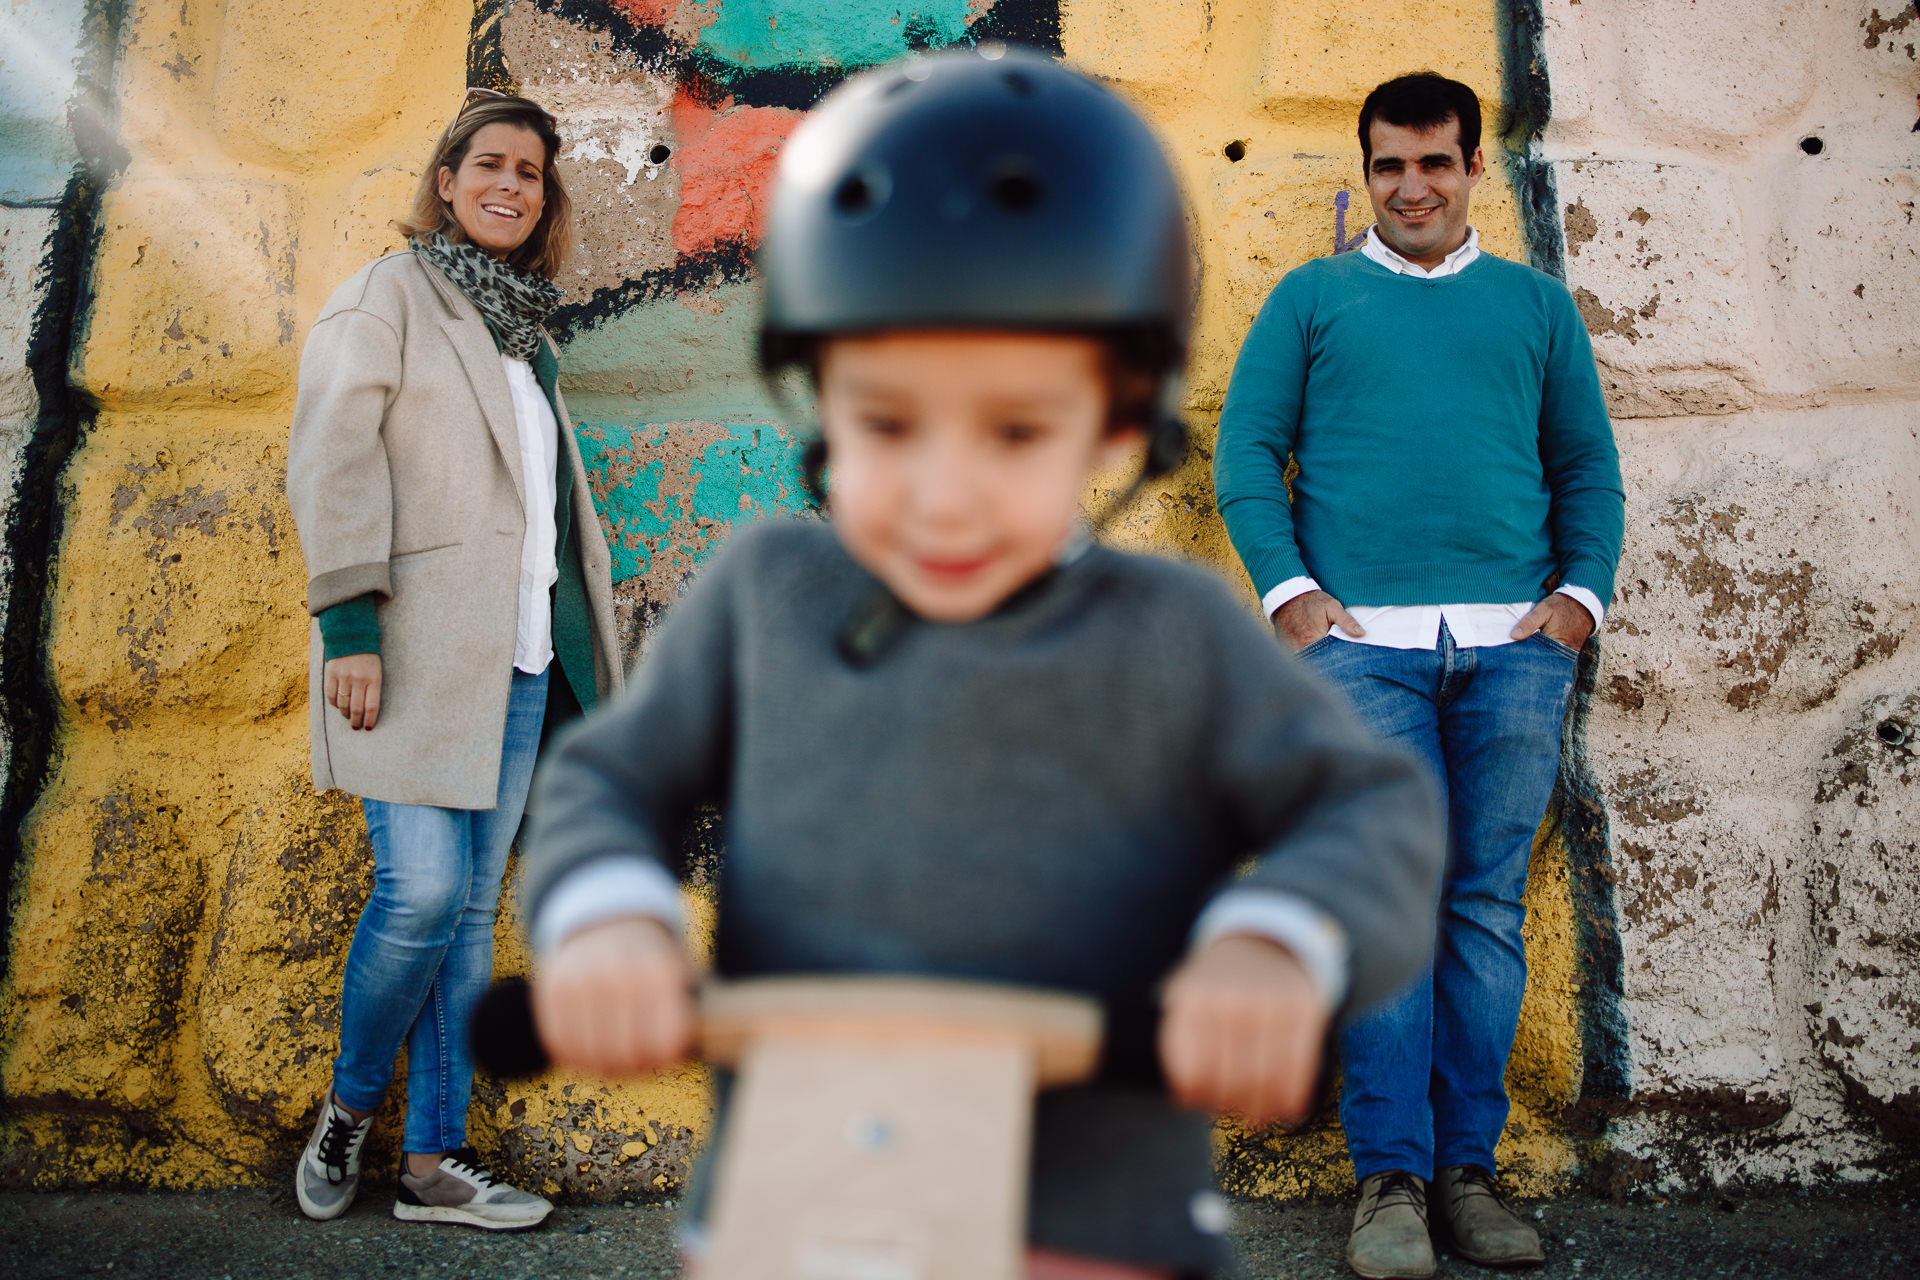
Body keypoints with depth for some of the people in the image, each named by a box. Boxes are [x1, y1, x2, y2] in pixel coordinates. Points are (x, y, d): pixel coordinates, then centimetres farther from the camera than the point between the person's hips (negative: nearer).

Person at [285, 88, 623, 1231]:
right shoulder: (388, 295, 3)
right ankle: (350, 1106, 14)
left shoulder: (528, 335, 22)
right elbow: (332, 455, -7)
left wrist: (589, 649, 17)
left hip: (517, 661, 6)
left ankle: (436, 1158, 11)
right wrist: (348, 622, -17)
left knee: (473, 908, 5)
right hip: (419, 651, -6)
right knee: (421, 891, -12)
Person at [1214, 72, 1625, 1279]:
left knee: (1488, 908, 4)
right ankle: (1390, 1176, 4)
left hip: (1513, 646, 2)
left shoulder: (1537, 303, 19)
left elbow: (1589, 465, 16)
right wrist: (1287, 588, -6)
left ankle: (1468, 1166, 14)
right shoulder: (1312, 297, 14)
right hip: (1361, 645, -2)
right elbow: (1247, 450, 7)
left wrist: (1582, 590, 1)